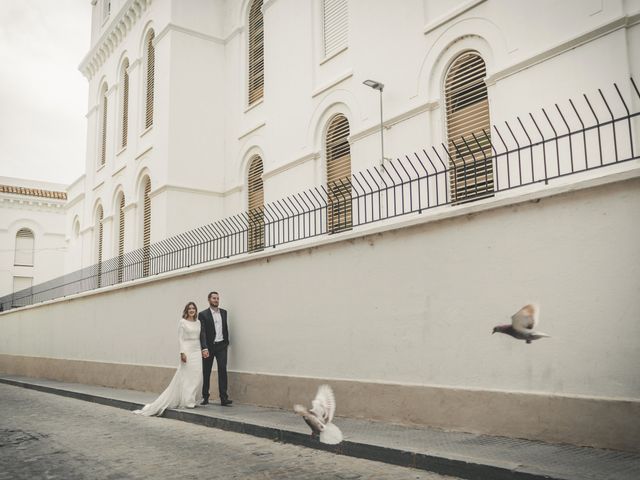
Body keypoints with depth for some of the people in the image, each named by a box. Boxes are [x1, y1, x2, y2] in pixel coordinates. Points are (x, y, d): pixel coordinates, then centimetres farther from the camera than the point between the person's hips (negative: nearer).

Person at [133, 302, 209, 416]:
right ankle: (187, 401, 3)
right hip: (187, 351, -5)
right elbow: (180, 338, -6)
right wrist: (182, 352, -14)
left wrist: (204, 349, 6)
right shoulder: (182, 322, -3)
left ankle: (191, 400, 13)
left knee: (197, 376, 3)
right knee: (186, 376, -4)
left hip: (197, 352, 5)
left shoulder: (198, 322, 12)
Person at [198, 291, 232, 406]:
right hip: (208, 347, -2)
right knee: (206, 372, 6)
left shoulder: (223, 312, 11)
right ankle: (205, 397, 19)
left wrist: (226, 342, 9)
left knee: (222, 370, -7)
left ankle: (224, 398, -8)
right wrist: (204, 348, -15)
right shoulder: (203, 314, -3)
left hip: (221, 346, 3)